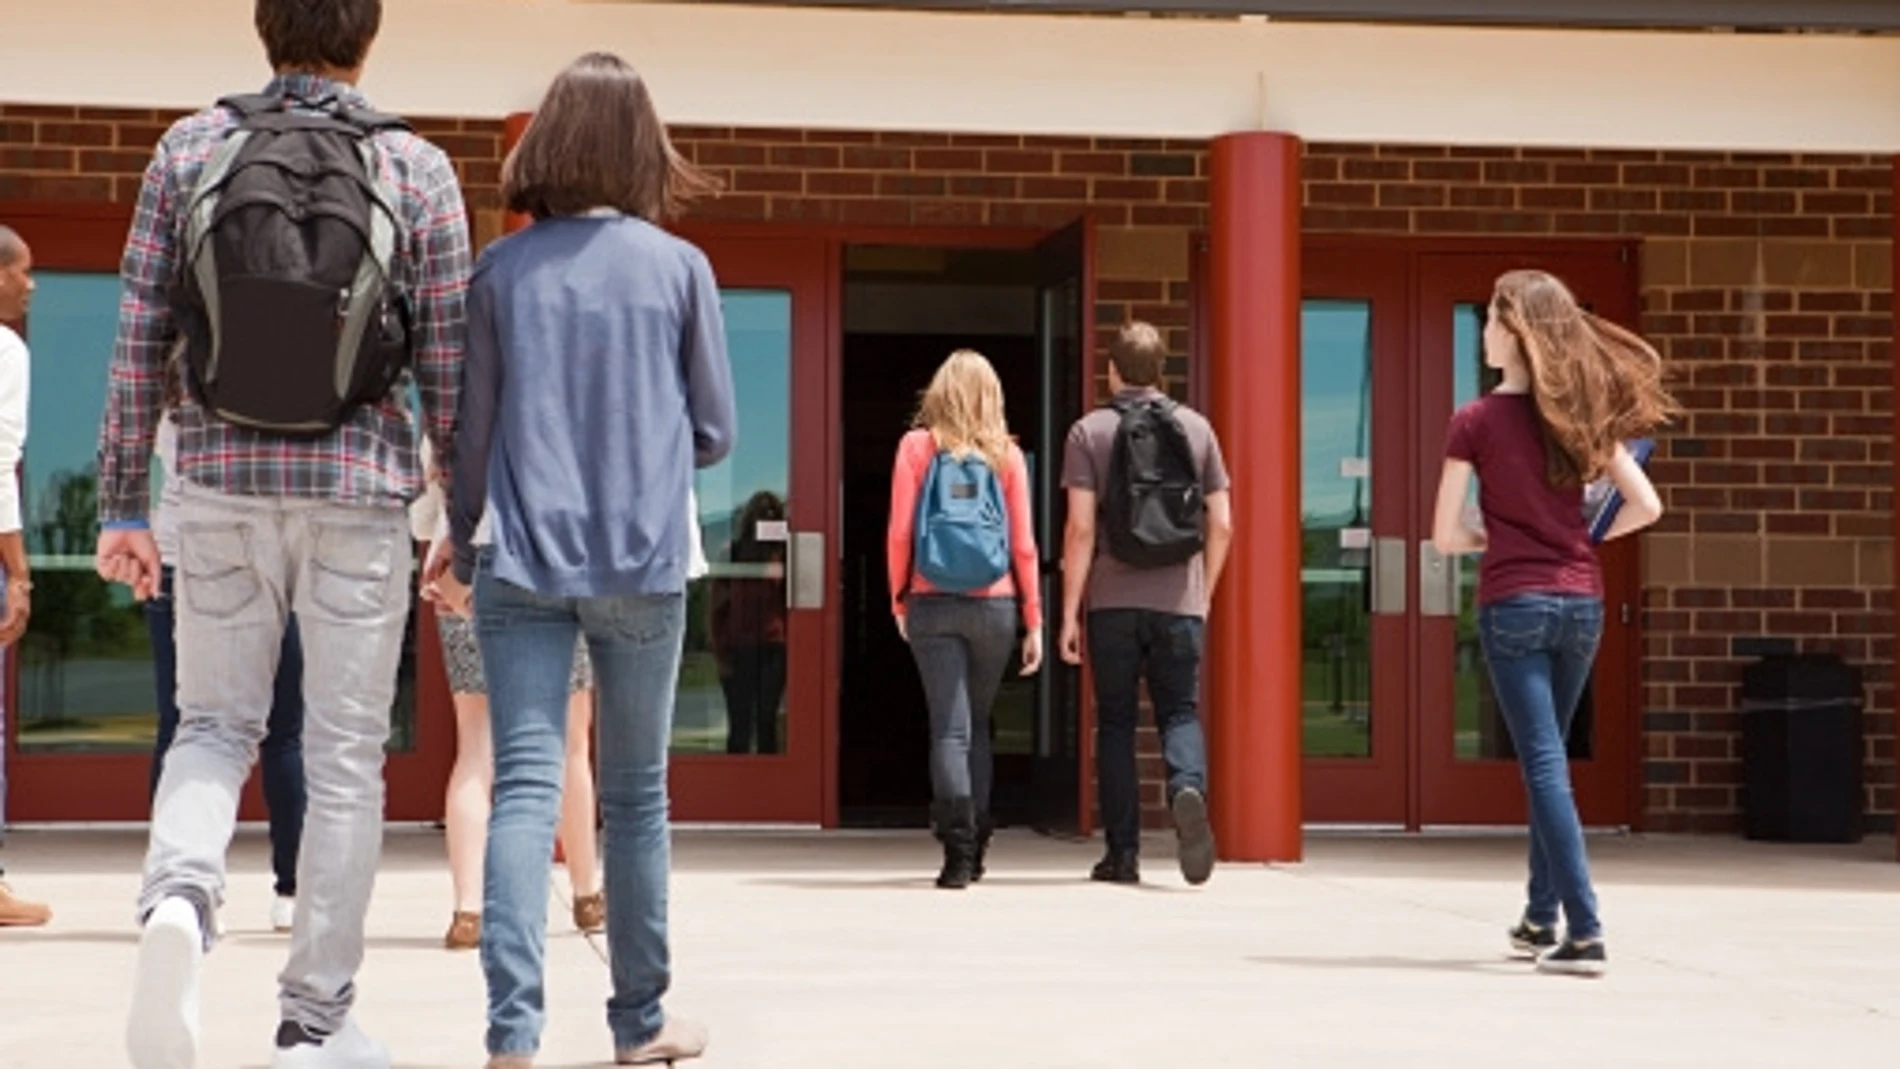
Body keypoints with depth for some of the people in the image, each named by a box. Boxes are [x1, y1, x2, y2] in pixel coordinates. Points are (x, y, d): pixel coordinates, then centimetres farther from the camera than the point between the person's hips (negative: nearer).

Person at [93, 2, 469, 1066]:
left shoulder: (191, 150, 1)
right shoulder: (416, 169, -3)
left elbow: (140, 342, 1)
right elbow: (446, 368, -2)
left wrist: (124, 503, 8)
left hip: (223, 486, 2)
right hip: (360, 496, -1)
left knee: (216, 726, 15)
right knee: (345, 756, 7)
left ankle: (179, 896, -16)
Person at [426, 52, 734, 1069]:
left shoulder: (500, 269, 1)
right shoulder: (680, 267, -1)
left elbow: (471, 425, 5)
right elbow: (713, 432, 4)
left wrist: (460, 539, 19)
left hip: (525, 566, 0)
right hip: (643, 566, 0)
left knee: (524, 790, -2)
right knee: (635, 796, 12)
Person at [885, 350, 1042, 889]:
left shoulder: (918, 446, 0)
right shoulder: (1006, 454, 3)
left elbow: (899, 531, -3)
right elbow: (1023, 544, 2)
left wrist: (899, 601, 9)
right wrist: (1034, 621, 6)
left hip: (933, 603, -1)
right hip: (995, 605, 1)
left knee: (950, 728, -1)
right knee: (977, 725, 16)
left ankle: (959, 851, -12)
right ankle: (975, 842, 17)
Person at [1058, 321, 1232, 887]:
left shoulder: (1089, 432, -1)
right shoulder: (1197, 428, 7)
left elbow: (1081, 528, -7)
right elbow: (1222, 525, 6)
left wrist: (1069, 612, -3)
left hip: (1113, 602, -1)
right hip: (1180, 602, 1)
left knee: (1116, 721, 9)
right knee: (1181, 713, 8)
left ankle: (1122, 852, 9)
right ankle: (1189, 790, -23)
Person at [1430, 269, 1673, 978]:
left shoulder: (1476, 422, -7)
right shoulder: (1581, 415, 5)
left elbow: (1446, 536, -8)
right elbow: (1646, 505, 2)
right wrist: (1581, 539, 13)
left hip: (1513, 604, -5)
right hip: (1581, 601, 5)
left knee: (1544, 765, -5)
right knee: (1547, 760, 20)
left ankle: (1584, 933, -13)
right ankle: (1541, 918, 28)